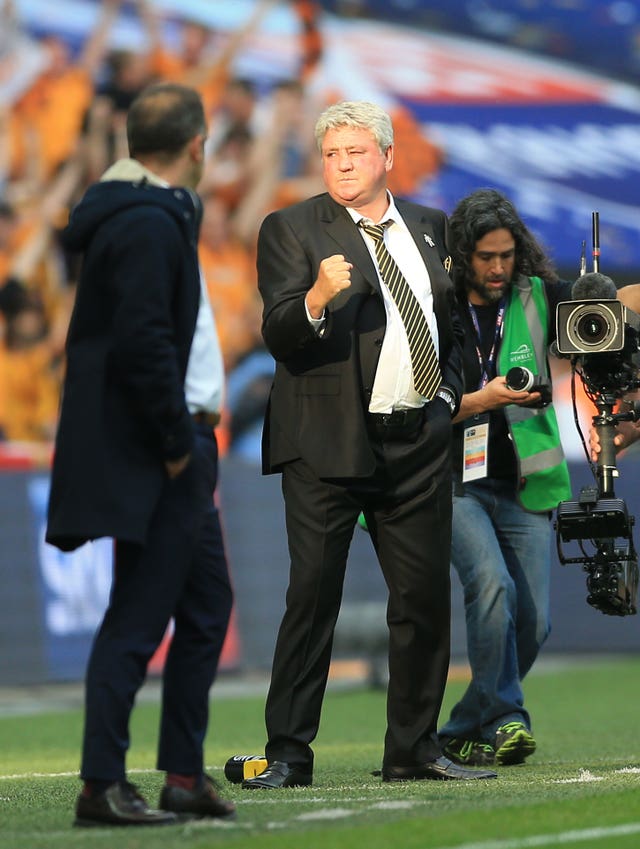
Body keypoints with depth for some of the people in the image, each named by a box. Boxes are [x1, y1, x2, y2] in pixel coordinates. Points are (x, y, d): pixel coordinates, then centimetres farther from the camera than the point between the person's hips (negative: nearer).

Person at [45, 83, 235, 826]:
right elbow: (142, 344, -25)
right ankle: (102, 786, -5)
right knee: (137, 618, -8)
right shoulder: (149, 226, -17)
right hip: (150, 455, -11)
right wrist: (176, 443, -18)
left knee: (205, 604, 15)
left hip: (178, 446, 11)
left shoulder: (160, 217, 15)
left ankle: (185, 774, 19)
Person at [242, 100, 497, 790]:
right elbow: (279, 338, -11)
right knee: (312, 595, -7)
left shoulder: (430, 228, 14)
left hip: (420, 442, 5)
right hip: (329, 444, -4)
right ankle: (287, 754, -3)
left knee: (425, 597, 6)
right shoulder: (291, 229, -1)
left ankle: (413, 749, 16)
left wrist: (448, 392, 13)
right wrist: (317, 298, -30)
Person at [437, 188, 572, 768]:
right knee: (493, 587, -25)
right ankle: (503, 721, -17)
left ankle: (465, 734, 16)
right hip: (457, 482, -3)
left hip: (524, 486, 3)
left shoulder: (537, 298, 5)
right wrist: (480, 401, -16)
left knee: (532, 621, -1)